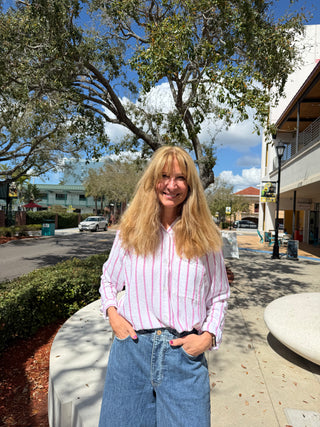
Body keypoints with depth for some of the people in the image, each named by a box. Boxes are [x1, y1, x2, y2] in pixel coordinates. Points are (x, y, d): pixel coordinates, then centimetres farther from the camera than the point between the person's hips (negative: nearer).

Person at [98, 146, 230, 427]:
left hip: (186, 352, 0)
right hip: (132, 345, 1)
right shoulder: (130, 231, -1)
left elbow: (219, 296, 7)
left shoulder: (205, 237, -2)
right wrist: (112, 313, -2)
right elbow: (108, 279, 13)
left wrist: (209, 335, -5)